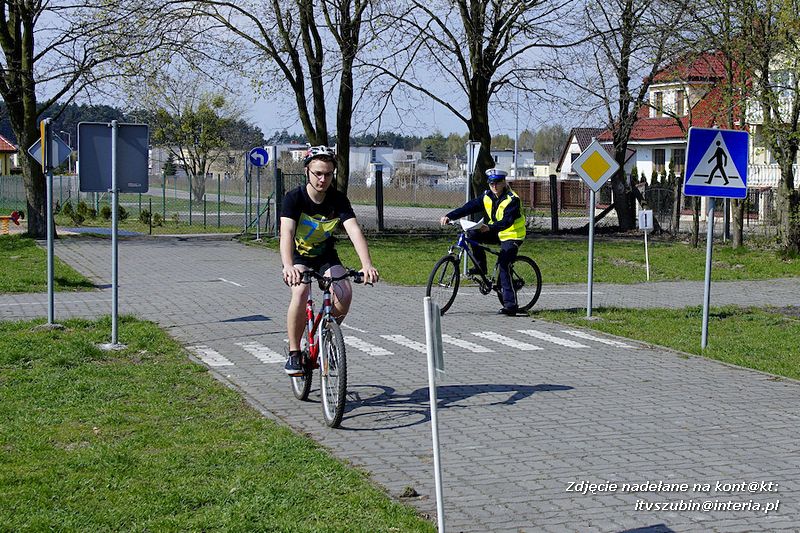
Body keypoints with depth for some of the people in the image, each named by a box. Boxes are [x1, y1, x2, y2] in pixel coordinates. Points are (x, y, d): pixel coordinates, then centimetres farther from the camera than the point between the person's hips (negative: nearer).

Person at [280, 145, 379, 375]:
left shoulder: (338, 199, -18)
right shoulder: (294, 198, -24)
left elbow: (354, 231, -30)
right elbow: (286, 232, -38)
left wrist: (367, 265, -47)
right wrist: (288, 267, -56)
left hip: (326, 256, 2)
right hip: (299, 256, -2)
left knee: (344, 293, -24)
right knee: (301, 291, -32)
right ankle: (294, 353, -17)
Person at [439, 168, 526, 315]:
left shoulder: (512, 199, -21)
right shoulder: (487, 197, -1)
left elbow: (507, 221, -34)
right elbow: (469, 207, -8)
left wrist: (489, 227, -51)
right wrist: (449, 216, -21)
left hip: (512, 236, -7)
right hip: (497, 233, 7)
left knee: (503, 266, -22)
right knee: (472, 234, -15)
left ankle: (510, 304, -20)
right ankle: (481, 267, 0)